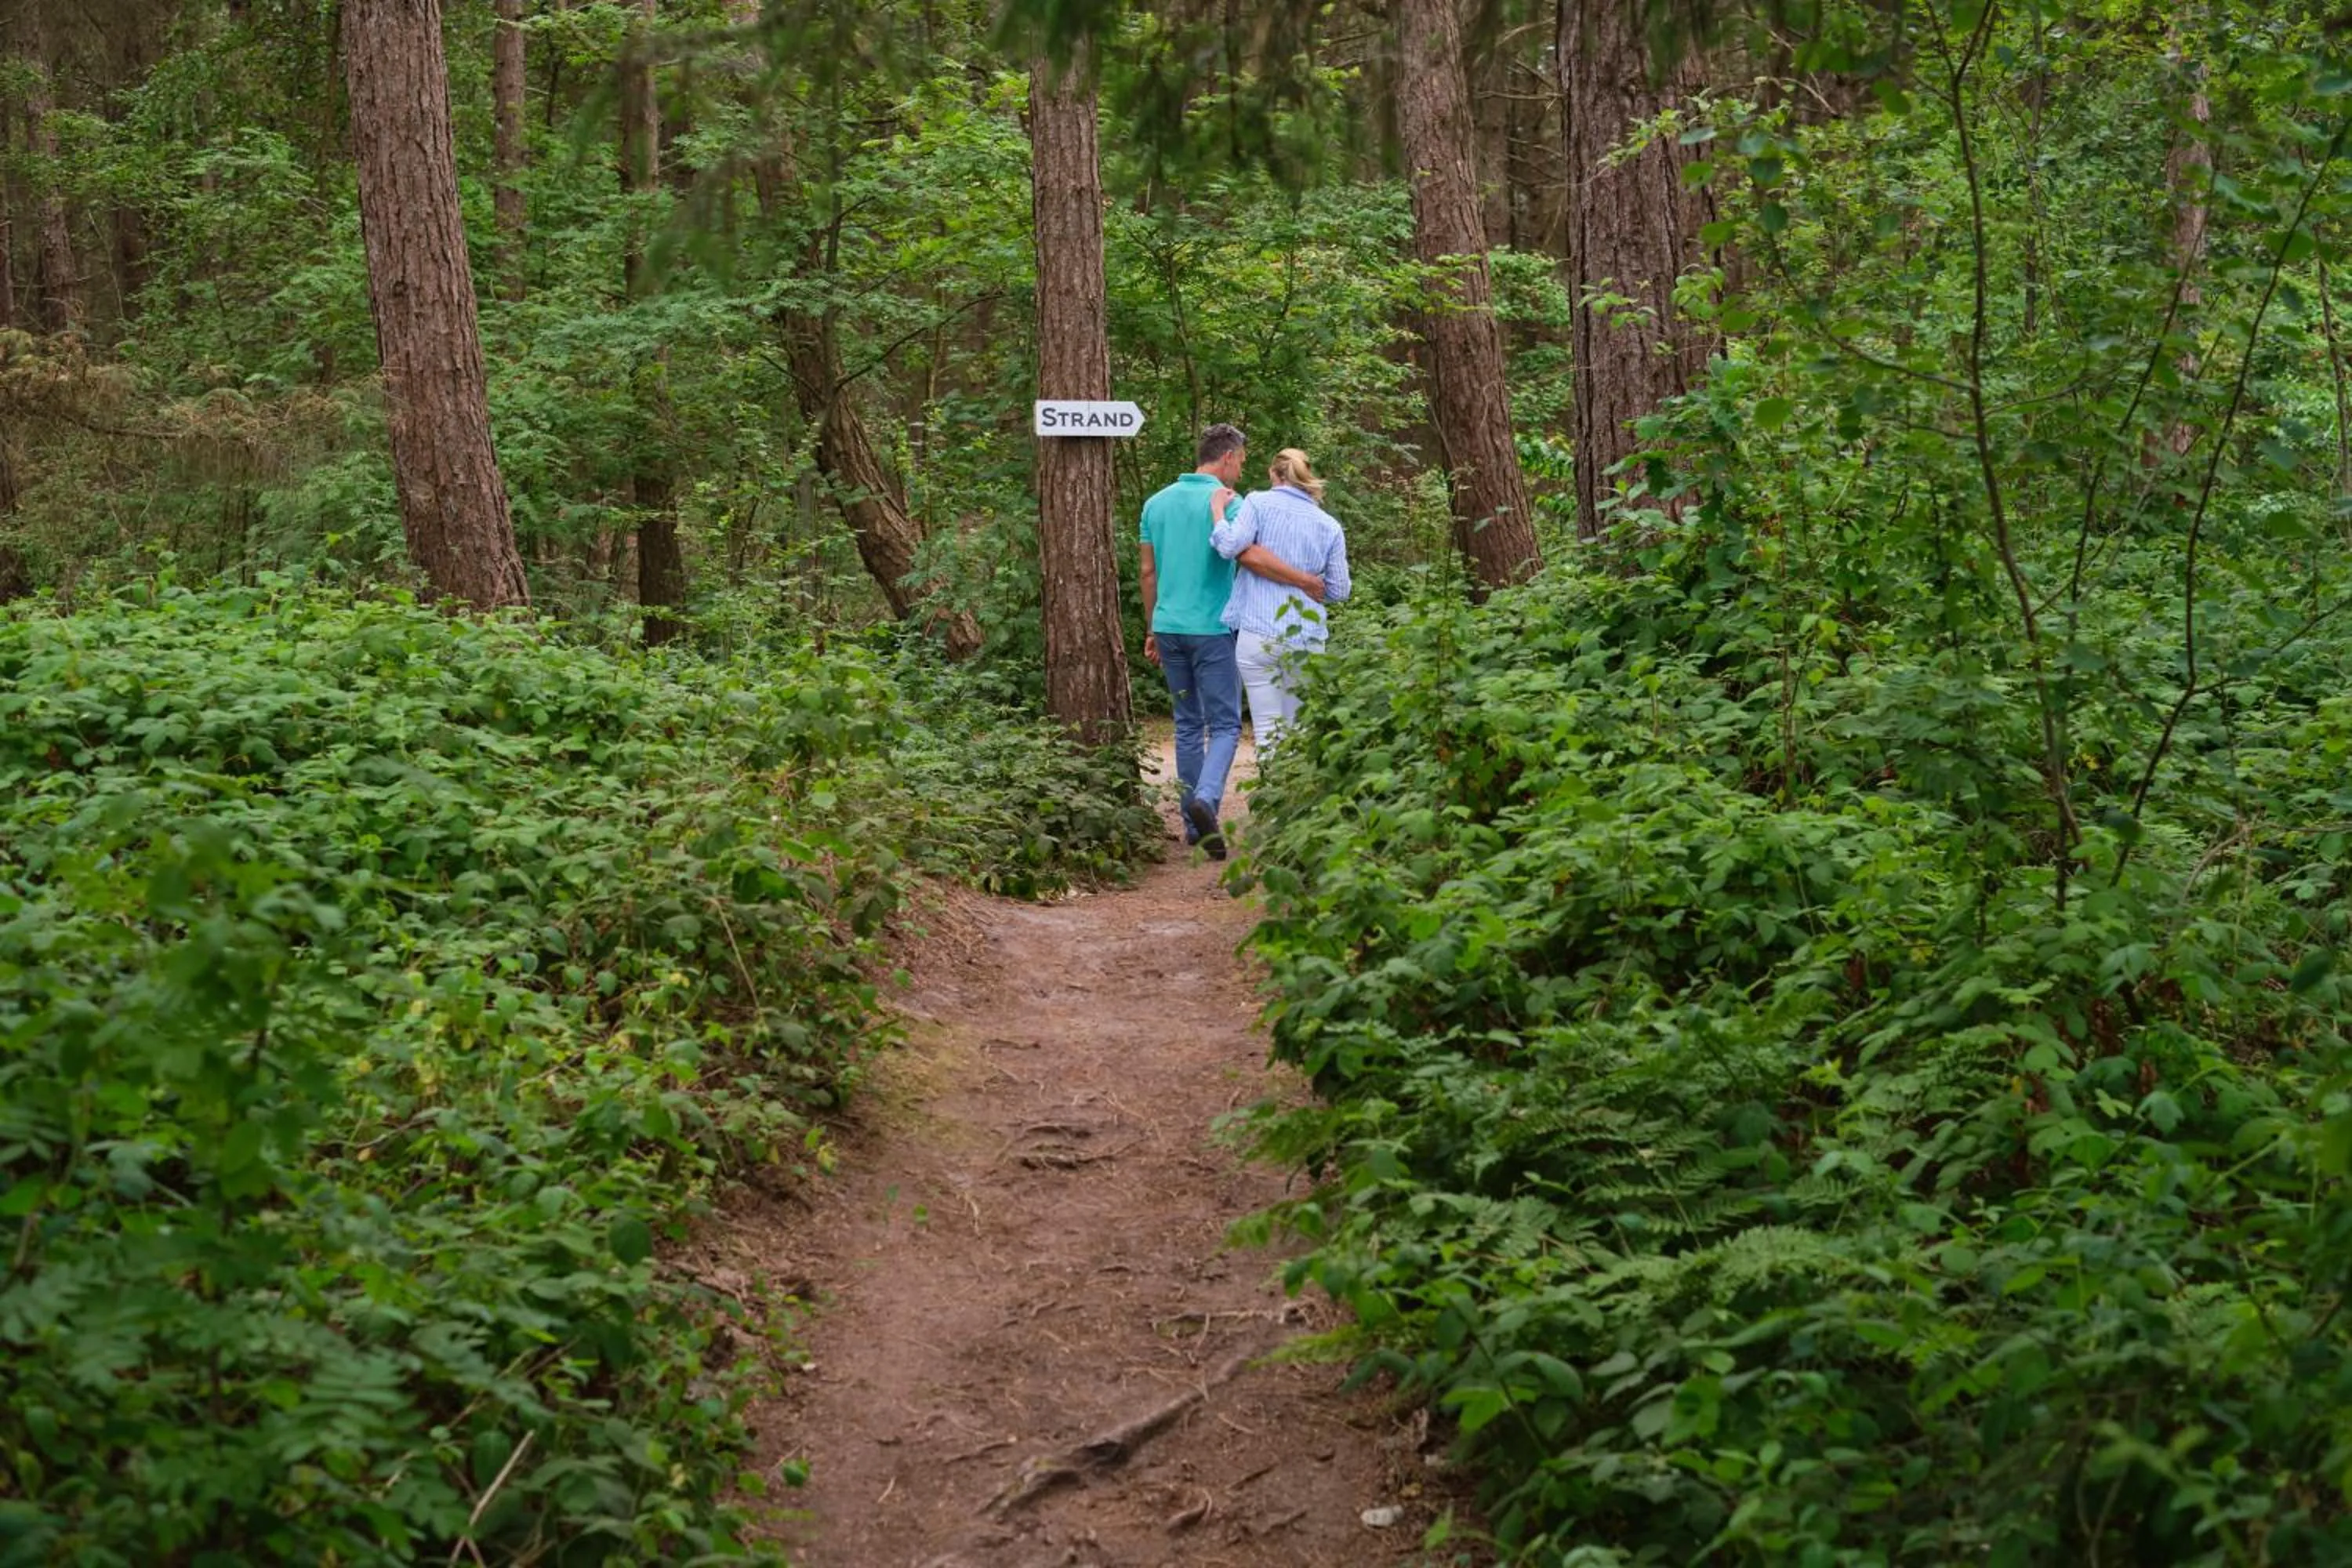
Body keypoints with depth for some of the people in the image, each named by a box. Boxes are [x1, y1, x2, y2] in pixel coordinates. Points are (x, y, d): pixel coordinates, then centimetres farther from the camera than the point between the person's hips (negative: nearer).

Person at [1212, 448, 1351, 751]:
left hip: (1260, 634, -3)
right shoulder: (1330, 526, 9)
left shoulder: (1259, 503, 0)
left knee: (1268, 729, 0)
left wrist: (1218, 510, 4)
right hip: (1308, 638, 3)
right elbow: (1339, 590, 10)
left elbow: (1232, 546, -13)